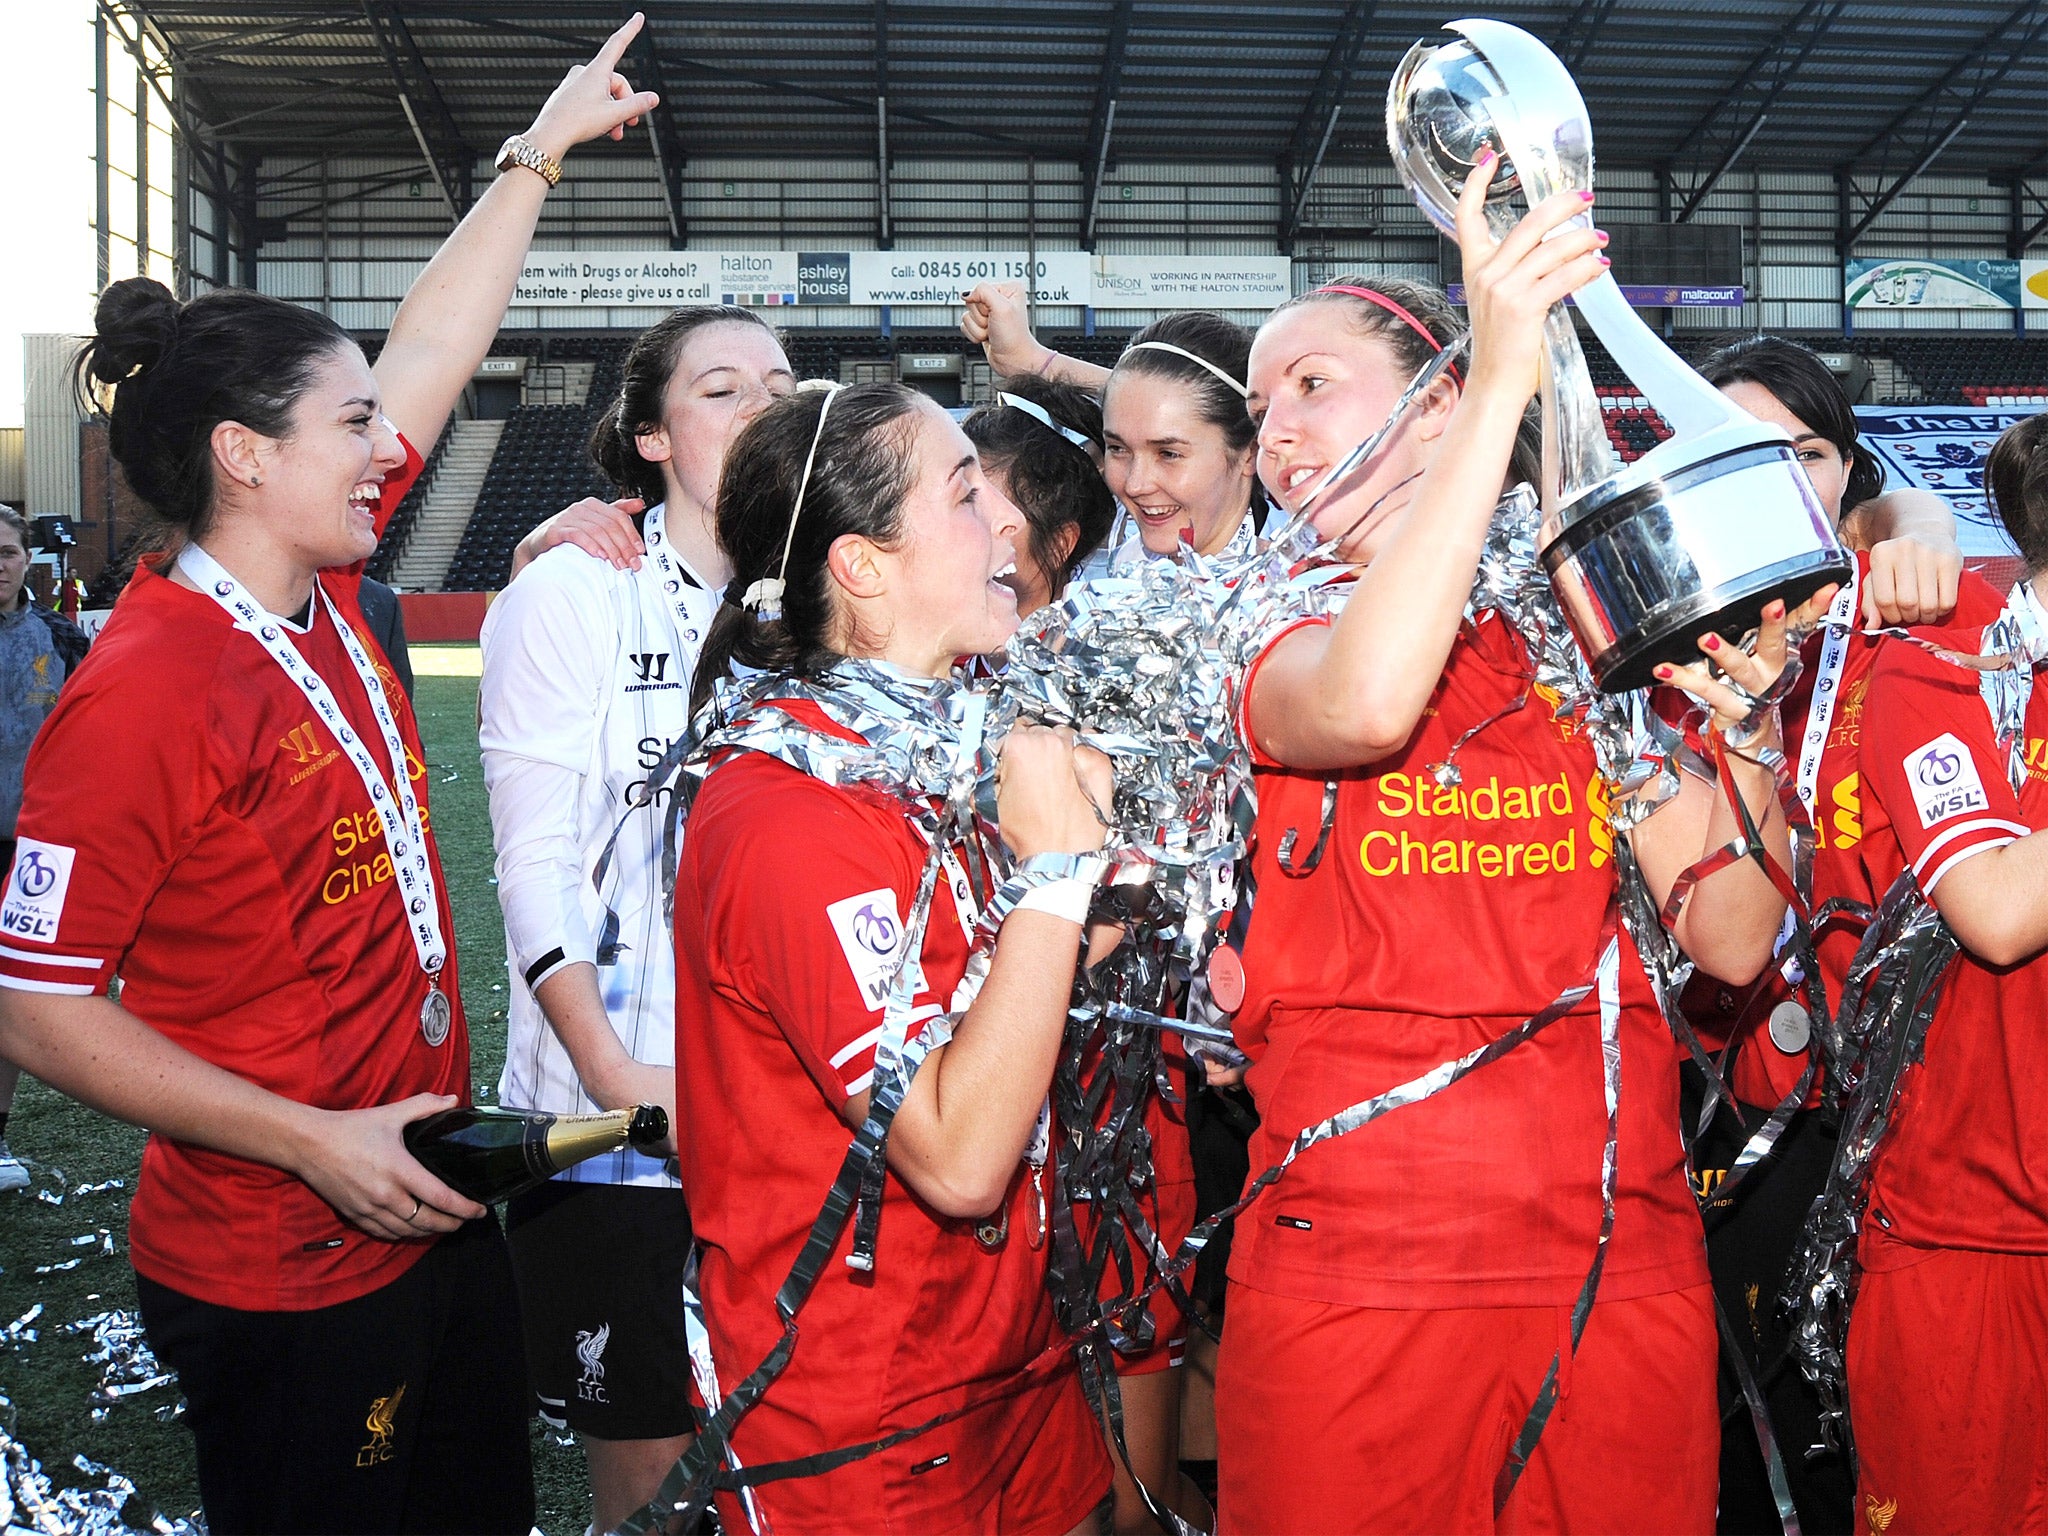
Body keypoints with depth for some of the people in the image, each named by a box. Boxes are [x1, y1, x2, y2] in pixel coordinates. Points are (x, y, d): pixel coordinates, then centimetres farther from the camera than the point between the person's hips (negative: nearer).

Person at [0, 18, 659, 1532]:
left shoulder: (322, 596, 0)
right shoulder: (140, 693, -22)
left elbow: (433, 346, 11)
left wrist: (541, 150, 18)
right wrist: (314, 1143, -21)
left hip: (432, 1211, 8)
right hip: (282, 1282, -8)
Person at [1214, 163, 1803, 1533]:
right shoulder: (1286, 657, 2)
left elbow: (1730, 944, 5)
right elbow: (1367, 705, -26)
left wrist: (1747, 724, -11)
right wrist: (1503, 376, -26)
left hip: (1624, 1267, 2)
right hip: (1355, 1278, -2)